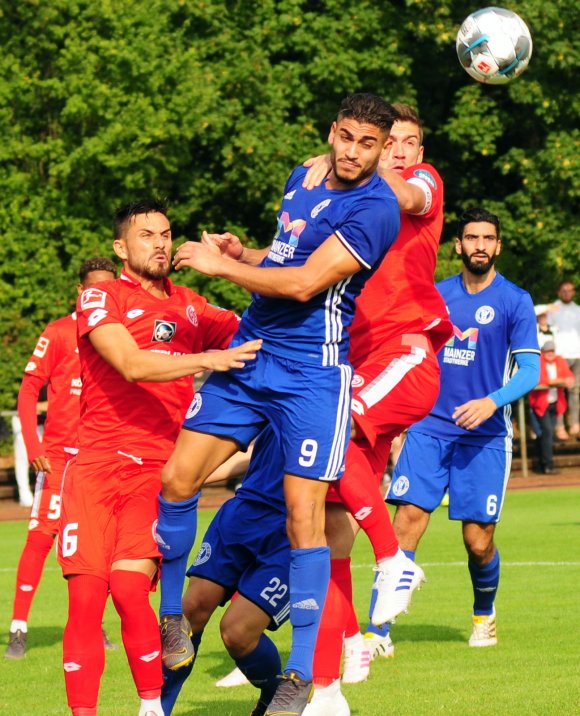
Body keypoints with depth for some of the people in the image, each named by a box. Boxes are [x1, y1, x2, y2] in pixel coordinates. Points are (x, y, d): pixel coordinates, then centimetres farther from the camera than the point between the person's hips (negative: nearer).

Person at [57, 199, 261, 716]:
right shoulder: (100, 298, 2)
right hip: (95, 465, -1)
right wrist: (207, 360, -25)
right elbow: (132, 366, -13)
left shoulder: (191, 308, 16)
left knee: (129, 586, -17)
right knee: (86, 596, -9)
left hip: (157, 471, 1)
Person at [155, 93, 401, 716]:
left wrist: (218, 265, -11)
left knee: (303, 518, -9)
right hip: (249, 354, 7)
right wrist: (240, 252, 8)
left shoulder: (374, 208, -13)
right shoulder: (301, 179, 12)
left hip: (312, 371, -7)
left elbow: (305, 283, -19)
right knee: (177, 479, 1)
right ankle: (170, 615, 20)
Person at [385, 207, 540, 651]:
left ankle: (484, 615, 28)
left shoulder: (515, 301, -1)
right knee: (407, 520, -12)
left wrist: (492, 402, -21)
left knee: (478, 539, -1)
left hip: (485, 435, -2)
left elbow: (530, 371, -6)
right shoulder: (436, 295, 9)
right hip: (429, 427, 2)